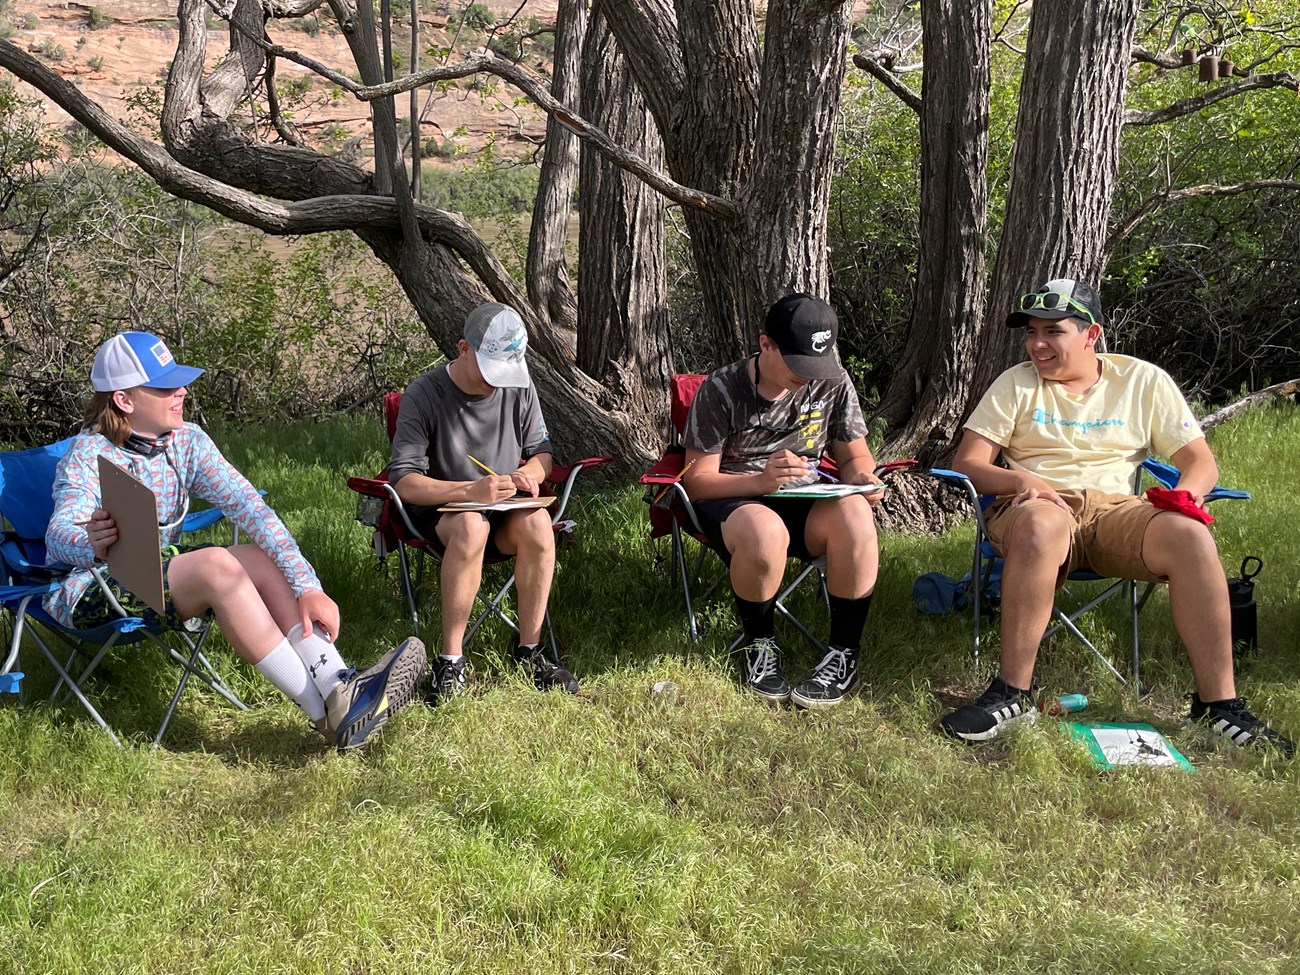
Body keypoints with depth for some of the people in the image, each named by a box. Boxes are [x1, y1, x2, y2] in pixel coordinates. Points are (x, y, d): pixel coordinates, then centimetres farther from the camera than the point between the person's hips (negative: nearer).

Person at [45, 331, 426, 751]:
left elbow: (249, 507, -13)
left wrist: (308, 588, -24)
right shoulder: (89, 456, -18)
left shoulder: (187, 441, -3)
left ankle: (338, 688, -32)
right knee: (217, 565, -30)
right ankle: (327, 713, -33)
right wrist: (89, 543, -61)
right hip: (88, 593, -6)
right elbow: (59, 534, -35)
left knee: (265, 558, -18)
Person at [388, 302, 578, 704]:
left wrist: (531, 473, -14)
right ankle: (450, 660, -29)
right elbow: (402, 480, -20)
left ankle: (529, 647, -16)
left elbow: (542, 452, 12)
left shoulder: (518, 388, -1)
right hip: (439, 511, -3)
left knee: (537, 522, -31)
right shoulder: (424, 395, -14)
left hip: (504, 508, 4)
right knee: (471, 526, -39)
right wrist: (470, 490, -35)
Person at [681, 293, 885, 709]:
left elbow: (854, 457, 11)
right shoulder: (720, 390, -11)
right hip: (730, 501, -3)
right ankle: (760, 645, -10)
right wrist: (763, 480, -30)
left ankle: (844, 655, -17)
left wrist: (863, 478, -15)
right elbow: (697, 481, -12)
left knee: (854, 513, -32)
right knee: (764, 531, -40)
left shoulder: (832, 383, -1)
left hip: (803, 502, 3)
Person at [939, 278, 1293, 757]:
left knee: (1190, 535, -31)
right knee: (1041, 524, -40)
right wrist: (1021, 479, -18)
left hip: (1115, 508, 2)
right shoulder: (1016, 384, 10)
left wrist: (1186, 493, -14)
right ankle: (1012, 693, -35)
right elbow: (967, 463, 2)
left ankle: (1218, 703, -22)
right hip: (1038, 506, -1)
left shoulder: (1144, 381, 12)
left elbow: (1200, 461, 9)